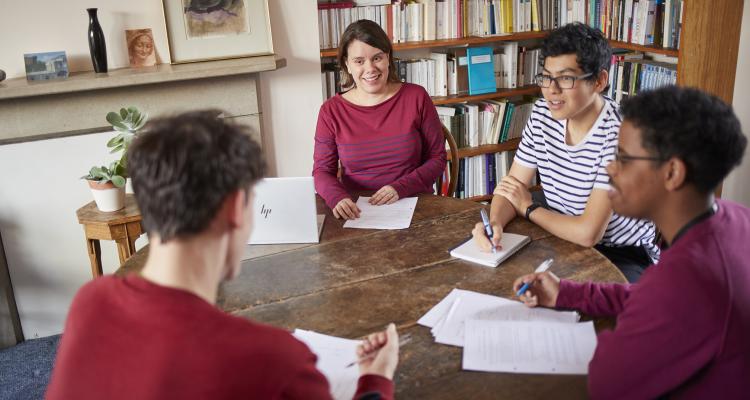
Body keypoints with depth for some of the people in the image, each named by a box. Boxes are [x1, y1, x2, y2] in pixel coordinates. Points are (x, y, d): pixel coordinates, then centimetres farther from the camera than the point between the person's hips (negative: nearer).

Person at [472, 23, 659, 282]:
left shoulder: (619, 135, -25)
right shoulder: (542, 113, -3)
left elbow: (587, 233, -28)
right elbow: (511, 188, 1)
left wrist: (528, 208, -11)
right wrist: (494, 223, -23)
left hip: (623, 256, -6)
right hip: (564, 241, 6)